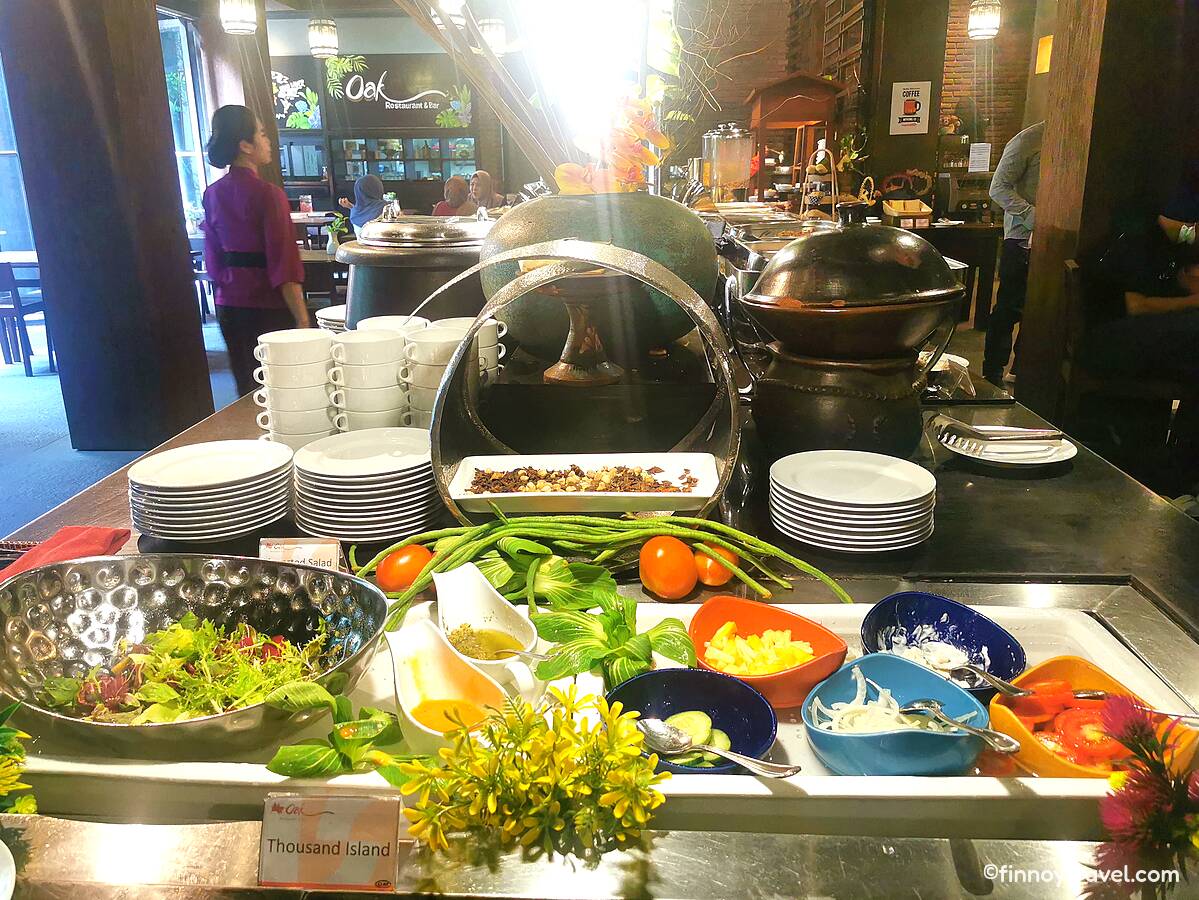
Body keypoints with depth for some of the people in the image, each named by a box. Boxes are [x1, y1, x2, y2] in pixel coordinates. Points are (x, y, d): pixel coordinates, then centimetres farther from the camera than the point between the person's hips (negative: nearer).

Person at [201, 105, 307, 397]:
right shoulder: (268, 194, -15)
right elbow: (284, 266, -18)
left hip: (228, 305, 7)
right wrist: (303, 322, -16)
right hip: (268, 307, -7)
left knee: (246, 389, 15)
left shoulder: (212, 194, 6)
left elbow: (212, 256, 13)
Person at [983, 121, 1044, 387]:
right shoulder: (1029, 140, -11)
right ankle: (992, 373, 14)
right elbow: (999, 188, -12)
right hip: (1023, 237, -5)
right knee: (1009, 308, 2)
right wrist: (1035, 218, -20)